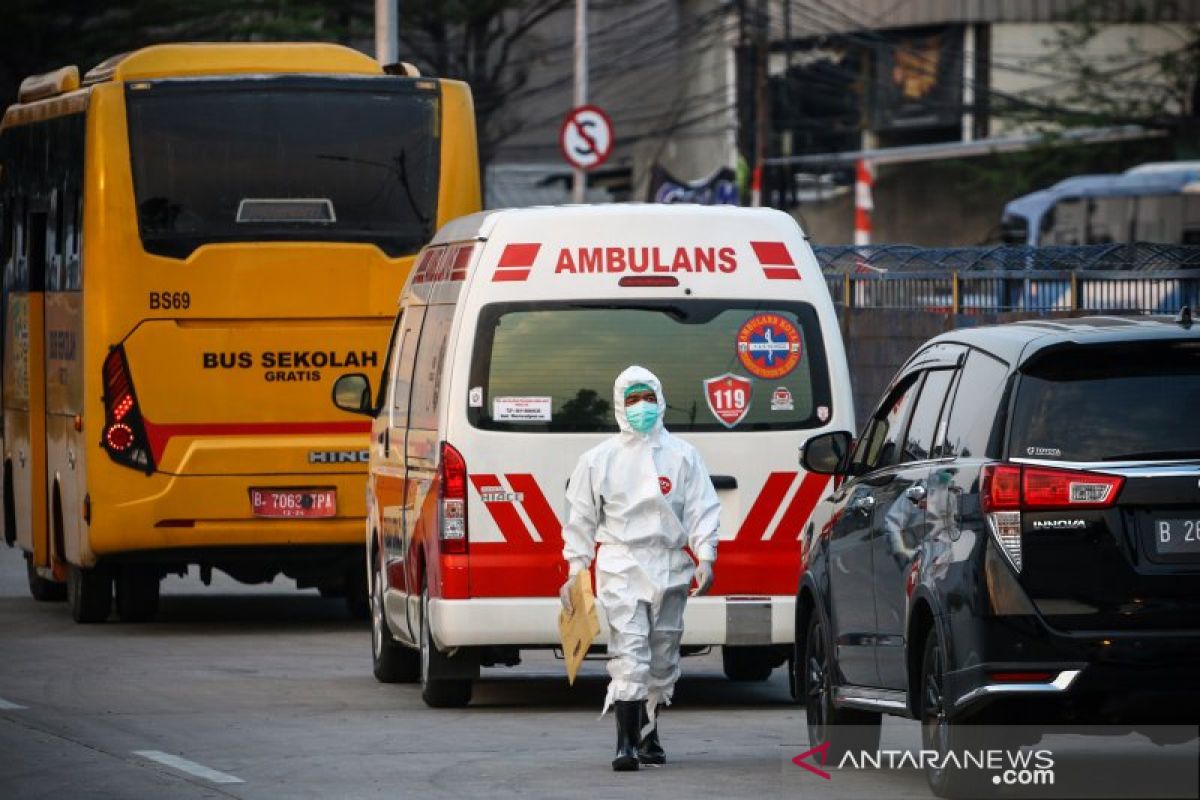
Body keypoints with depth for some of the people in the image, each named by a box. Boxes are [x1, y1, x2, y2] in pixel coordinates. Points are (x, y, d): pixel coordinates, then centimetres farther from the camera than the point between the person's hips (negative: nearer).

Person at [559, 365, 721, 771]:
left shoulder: (683, 456, 6)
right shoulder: (599, 459, 5)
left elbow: (702, 510, 3)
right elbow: (581, 519, 9)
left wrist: (705, 558, -9)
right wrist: (575, 570, 4)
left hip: (669, 567, 2)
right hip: (621, 565, -2)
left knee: (662, 658, 11)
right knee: (629, 655, -14)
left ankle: (649, 734, 27)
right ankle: (626, 745, -18)